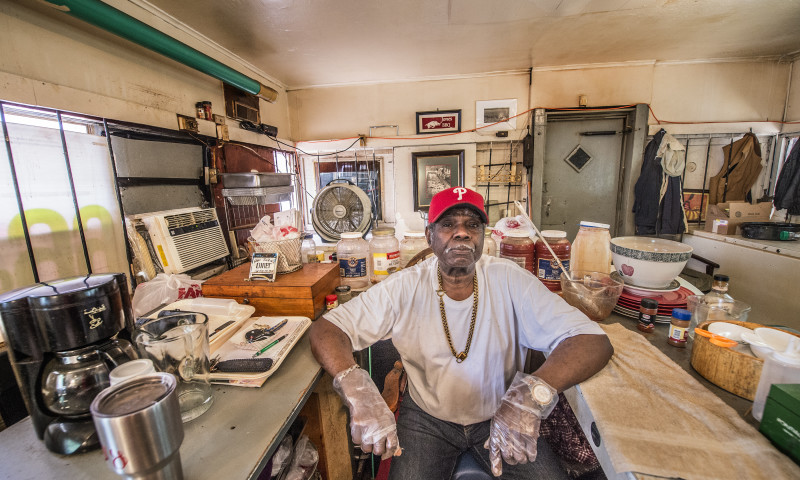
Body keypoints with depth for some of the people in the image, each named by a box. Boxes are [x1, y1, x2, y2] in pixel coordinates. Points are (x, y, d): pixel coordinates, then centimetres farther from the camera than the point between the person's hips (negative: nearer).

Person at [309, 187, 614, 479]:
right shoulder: (404, 288, -16)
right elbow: (325, 329, -18)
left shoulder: (511, 281, -15)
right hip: (427, 417, 0)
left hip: (501, 416, 1)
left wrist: (533, 392, -39)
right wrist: (356, 388, -38)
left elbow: (594, 341, -20)